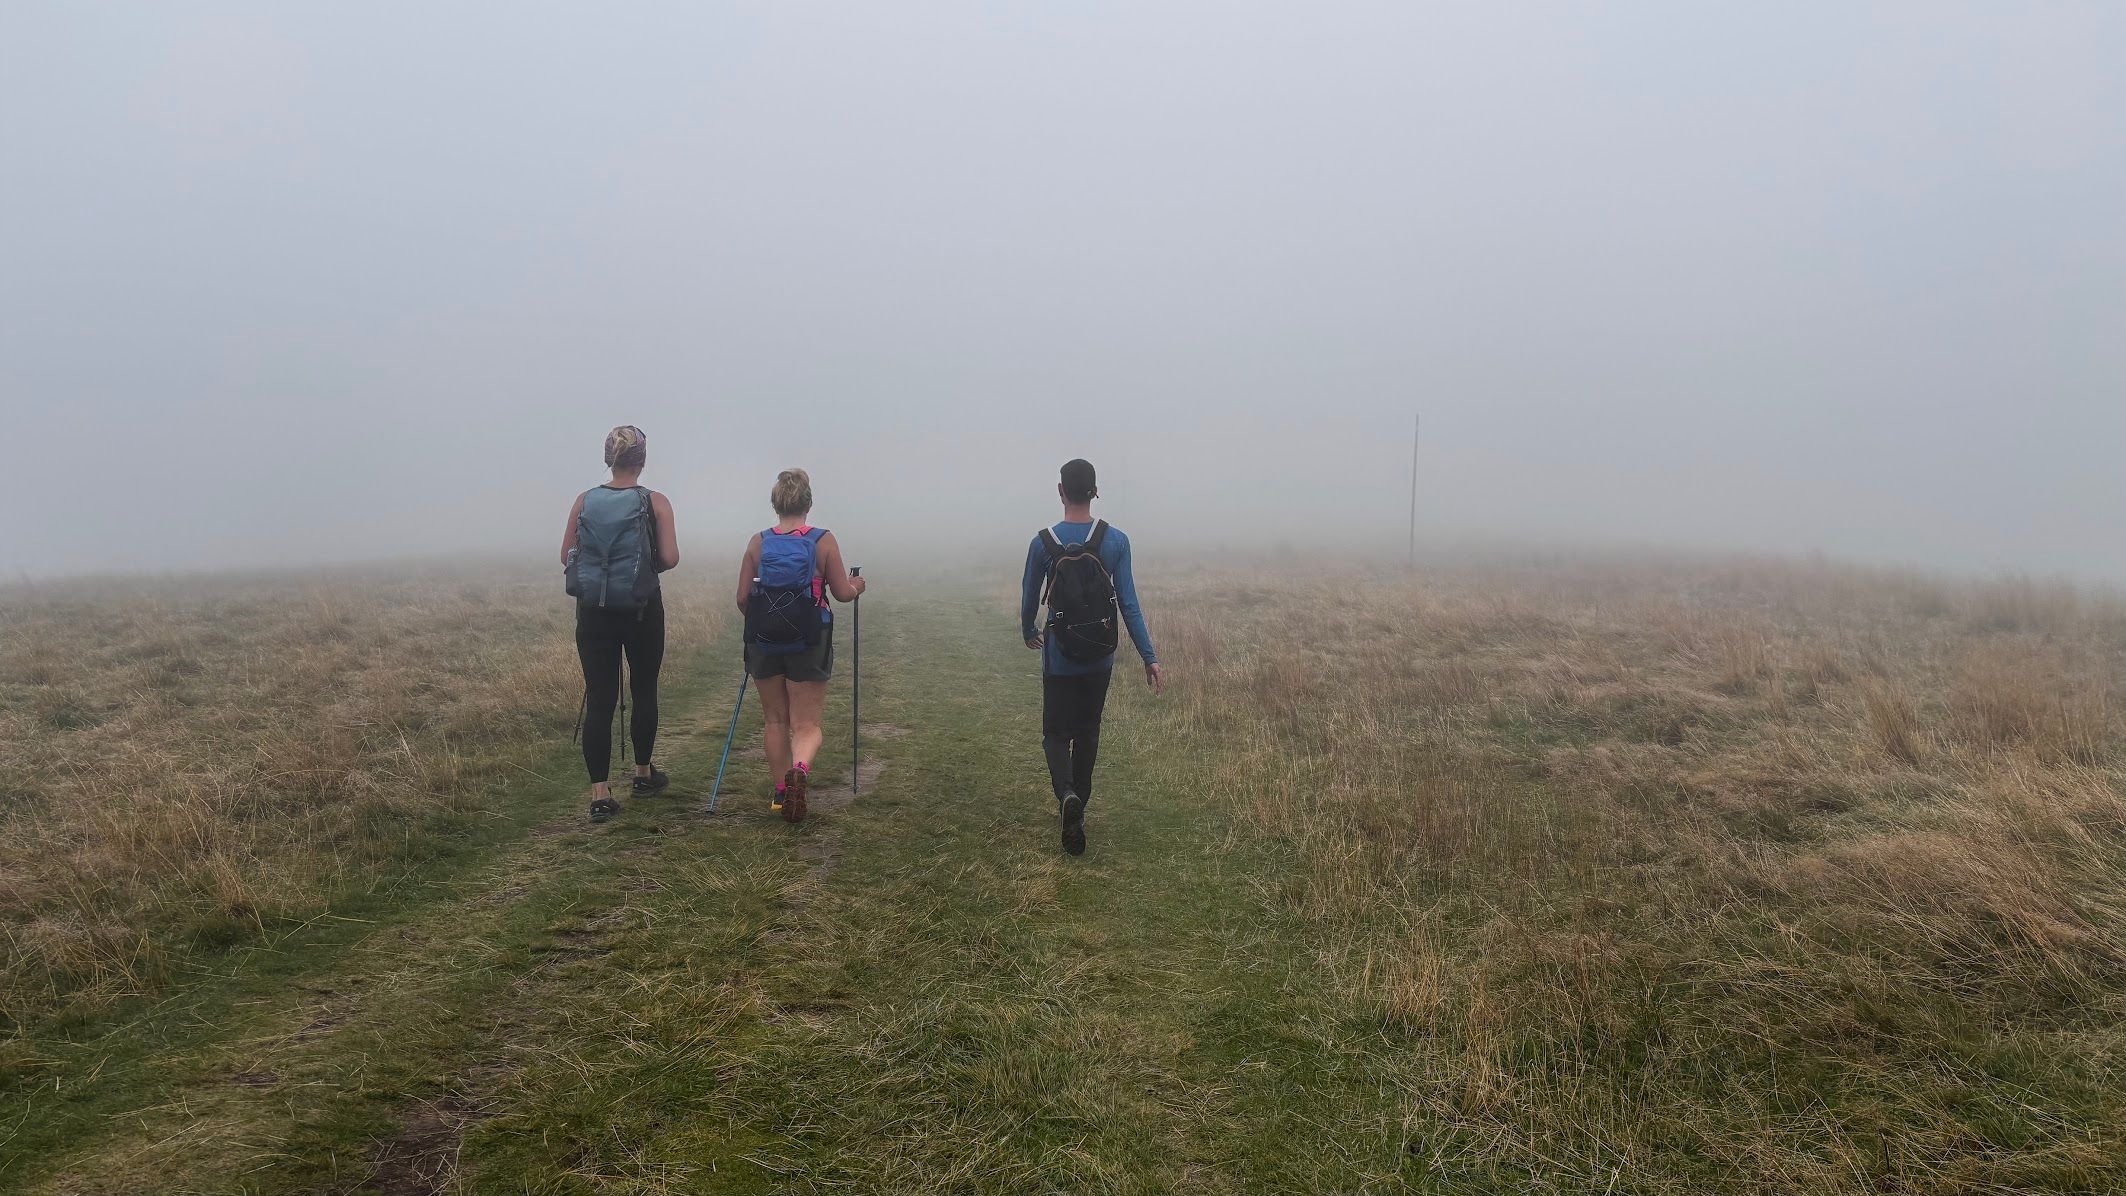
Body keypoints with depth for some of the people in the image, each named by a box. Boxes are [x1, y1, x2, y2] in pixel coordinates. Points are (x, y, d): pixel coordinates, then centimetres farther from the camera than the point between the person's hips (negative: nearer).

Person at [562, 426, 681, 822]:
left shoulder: (584, 501, 1)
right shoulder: (654, 502, -7)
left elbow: (566, 556, 3)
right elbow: (670, 558, -12)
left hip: (593, 611, 2)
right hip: (642, 609, -2)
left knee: (599, 700, 2)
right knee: (644, 691, 18)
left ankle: (600, 794, -3)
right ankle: (643, 774, 31)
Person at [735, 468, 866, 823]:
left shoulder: (758, 543, 0)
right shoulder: (824, 541, -6)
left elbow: (742, 598, 1)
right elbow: (843, 593, -2)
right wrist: (857, 586, 21)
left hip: (764, 643, 2)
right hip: (808, 644, -2)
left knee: (775, 720, 18)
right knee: (807, 724, 3)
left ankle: (781, 793, 21)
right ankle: (799, 770, -27)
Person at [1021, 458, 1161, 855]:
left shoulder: (1043, 543, -8)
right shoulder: (1115, 541, -8)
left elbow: (1029, 598, 3)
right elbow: (1128, 603, -10)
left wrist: (1029, 633, 24)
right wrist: (1149, 657, -5)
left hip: (1059, 659, -1)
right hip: (1100, 658, 1)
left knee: (1057, 733, 7)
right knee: (1087, 733, 18)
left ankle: (1066, 793, -22)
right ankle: (1077, 805, 27)